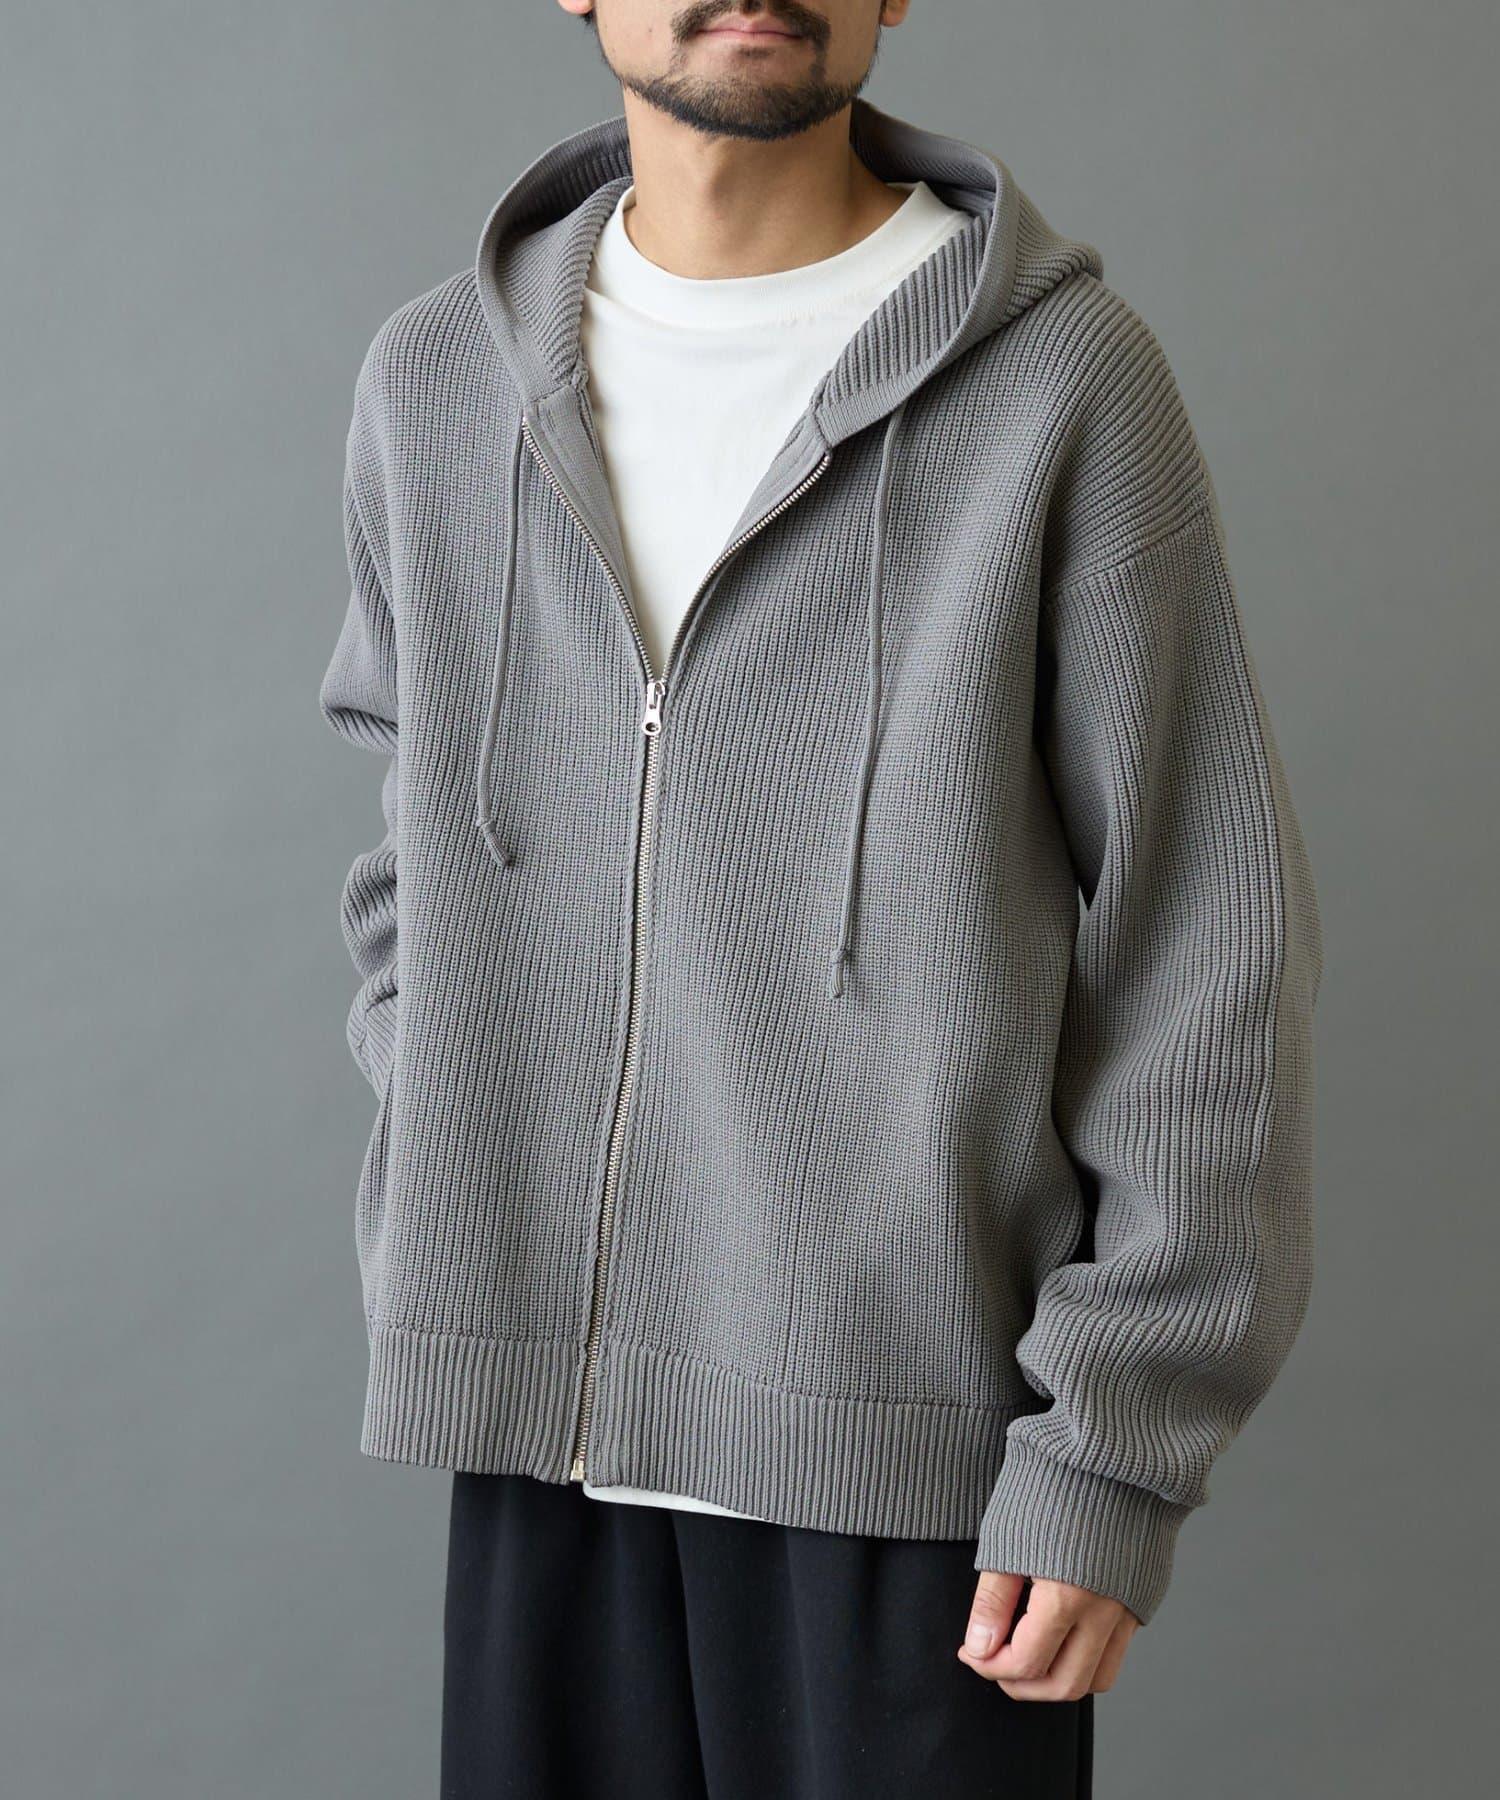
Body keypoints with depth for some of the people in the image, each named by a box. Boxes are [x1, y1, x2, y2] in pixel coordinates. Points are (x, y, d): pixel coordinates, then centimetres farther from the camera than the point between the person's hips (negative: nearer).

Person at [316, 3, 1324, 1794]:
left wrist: (1112, 1462, -8)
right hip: (540, 1428, 4)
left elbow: (1204, 963, -6)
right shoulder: (432, 379, 7)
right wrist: (436, 1228, 8)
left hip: (919, 1443, -3)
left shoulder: (1065, 384, -6)